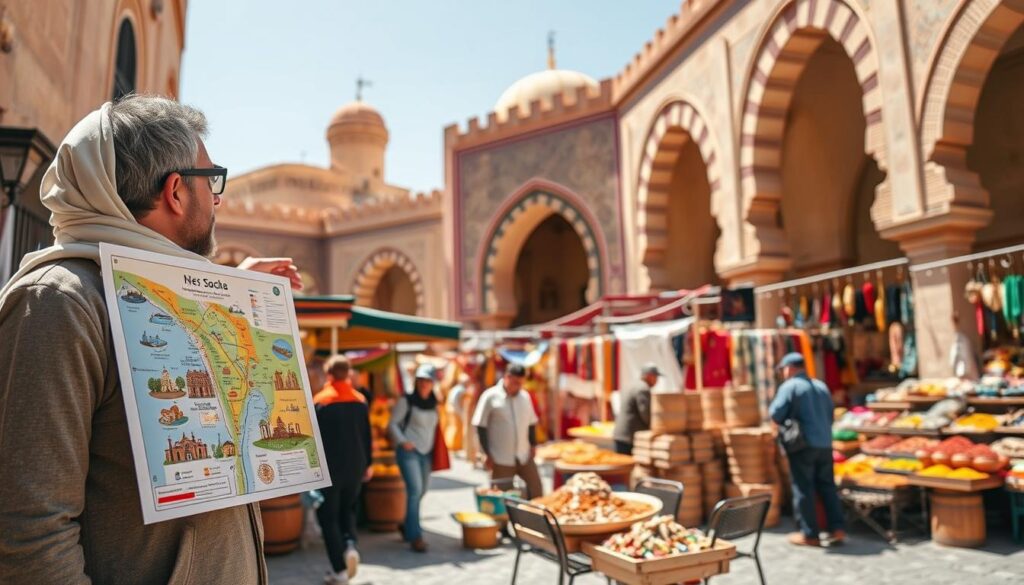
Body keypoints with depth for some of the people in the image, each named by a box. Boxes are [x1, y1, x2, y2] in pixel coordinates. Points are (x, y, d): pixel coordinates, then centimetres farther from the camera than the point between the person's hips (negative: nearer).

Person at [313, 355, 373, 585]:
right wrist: (367, 463, 16)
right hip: (355, 466, 4)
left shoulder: (321, 401, -10)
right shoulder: (360, 400, 2)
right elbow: (367, 435, 7)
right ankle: (350, 545, -2)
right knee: (348, 510, 22)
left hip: (330, 467, -4)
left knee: (328, 517, 6)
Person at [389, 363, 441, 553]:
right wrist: (403, 441, -19)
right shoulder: (406, 401, -7)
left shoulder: (433, 403, 9)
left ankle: (407, 526, 33)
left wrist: (434, 451, 9)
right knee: (415, 491, -15)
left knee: (421, 492, 13)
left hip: (426, 452, 6)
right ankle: (415, 536, -8)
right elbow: (392, 424, -5)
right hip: (409, 451, -6)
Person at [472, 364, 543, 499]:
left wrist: (532, 445, 7)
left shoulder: (525, 396, 6)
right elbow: (481, 426, -8)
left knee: (536, 490, 6)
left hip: (524, 457, 4)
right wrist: (488, 454, -9)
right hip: (501, 459, -4)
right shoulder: (490, 397, -8)